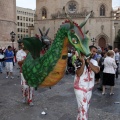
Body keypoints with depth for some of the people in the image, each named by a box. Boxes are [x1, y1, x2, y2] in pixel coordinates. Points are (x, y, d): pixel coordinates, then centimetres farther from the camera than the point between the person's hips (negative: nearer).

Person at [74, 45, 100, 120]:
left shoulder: (94, 62, 2)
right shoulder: (79, 61, -12)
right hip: (80, 88, -6)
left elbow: (97, 70, -18)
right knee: (83, 109, -7)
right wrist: (83, 62, -26)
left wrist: (88, 61, -20)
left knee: (85, 108, 18)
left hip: (89, 88, 6)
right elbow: (79, 74, -22)